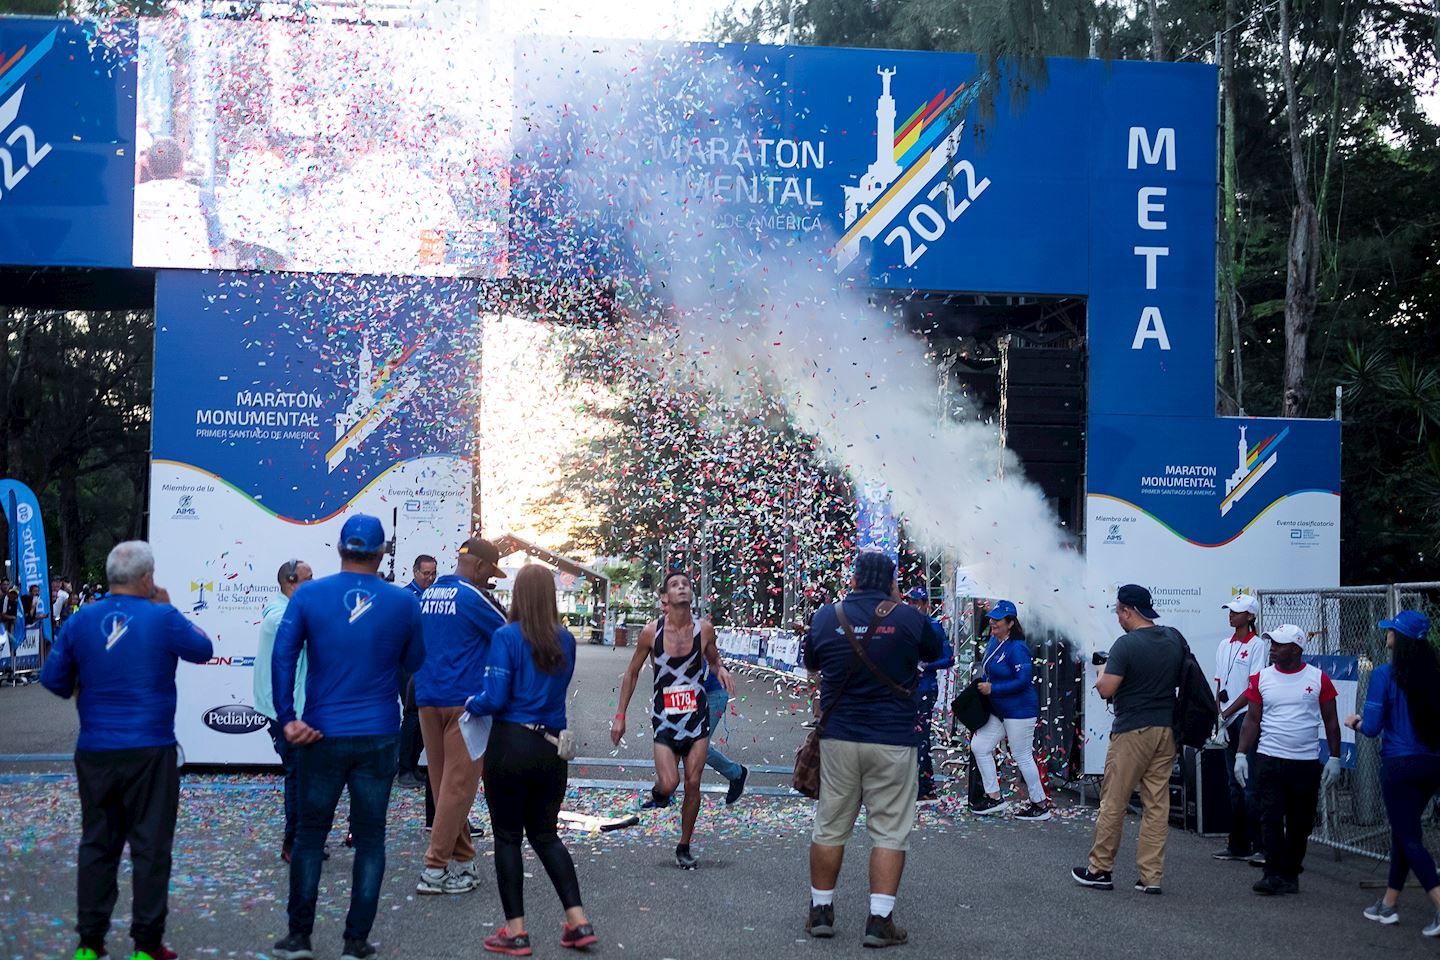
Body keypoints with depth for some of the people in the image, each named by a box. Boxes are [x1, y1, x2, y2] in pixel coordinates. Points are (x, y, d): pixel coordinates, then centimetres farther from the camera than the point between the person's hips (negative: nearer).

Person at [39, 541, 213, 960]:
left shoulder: (81, 621, 1)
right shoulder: (163, 619, -9)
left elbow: (53, 679, 6)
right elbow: (203, 650, 7)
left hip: (95, 752, 4)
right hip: (150, 752, -3)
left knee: (97, 844, 13)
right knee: (150, 847, 4)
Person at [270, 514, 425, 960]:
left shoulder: (308, 596, -4)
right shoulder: (403, 602, -2)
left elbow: (282, 656, -10)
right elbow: (414, 662, 11)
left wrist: (287, 719, -9)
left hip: (322, 735, 0)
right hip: (379, 738, 0)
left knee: (310, 834, 12)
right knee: (370, 839, 7)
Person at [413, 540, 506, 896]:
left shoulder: (427, 595, 11)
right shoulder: (471, 597, -11)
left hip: (428, 699, 8)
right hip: (464, 700, -8)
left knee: (443, 782, 11)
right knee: (458, 784, -4)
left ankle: (461, 859, 19)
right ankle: (435, 868, -6)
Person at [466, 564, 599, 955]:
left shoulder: (506, 637, -10)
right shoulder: (566, 641, 5)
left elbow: (494, 699, -15)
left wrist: (472, 703, 5)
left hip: (510, 745, -5)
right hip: (552, 747, 5)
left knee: (508, 837, 6)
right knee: (545, 835, 17)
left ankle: (515, 931, 9)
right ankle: (578, 921, 11)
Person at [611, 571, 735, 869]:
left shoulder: (704, 629, -4)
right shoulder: (651, 632, -7)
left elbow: (713, 660, 15)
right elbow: (632, 673, 4)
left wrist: (721, 669, -10)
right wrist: (620, 716, 3)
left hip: (697, 716, 1)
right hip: (665, 718, -1)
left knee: (692, 784, 1)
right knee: (669, 784, -15)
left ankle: (684, 848, 17)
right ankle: (658, 792, 24)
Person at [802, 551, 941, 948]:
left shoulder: (826, 616, -1)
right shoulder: (909, 618, -6)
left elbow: (810, 664, 16)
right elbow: (935, 653, 14)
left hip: (838, 738, 2)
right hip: (893, 740, -2)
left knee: (830, 827, 13)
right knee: (890, 832, 4)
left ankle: (821, 911, 20)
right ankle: (879, 921, 1)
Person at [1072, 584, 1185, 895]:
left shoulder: (1127, 645, -15)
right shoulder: (1175, 639, 5)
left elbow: (1106, 690, -17)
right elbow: (1183, 677, 19)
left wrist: (1102, 672, 2)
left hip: (1133, 731, -6)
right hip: (1167, 729, 6)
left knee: (1113, 802, 4)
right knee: (1157, 804, 7)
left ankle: (1100, 869, 11)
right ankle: (1151, 876, 8)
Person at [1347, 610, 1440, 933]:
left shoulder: (1385, 674, -13)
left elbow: (1372, 727, -13)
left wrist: (1355, 723, 9)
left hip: (1401, 765, -6)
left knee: (1410, 839, 0)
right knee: (1403, 831, 19)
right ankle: (1389, 904, 27)